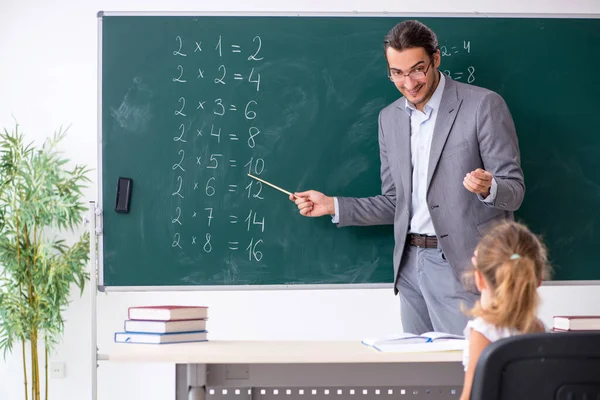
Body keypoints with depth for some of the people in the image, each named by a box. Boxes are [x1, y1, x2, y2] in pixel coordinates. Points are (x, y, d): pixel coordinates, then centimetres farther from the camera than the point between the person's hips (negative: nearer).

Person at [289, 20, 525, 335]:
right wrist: (333, 206, 7)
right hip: (411, 264, 6)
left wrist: (487, 187, -28)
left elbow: (514, 190, -7)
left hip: (463, 265, -6)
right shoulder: (389, 118, 12)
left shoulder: (483, 105, -6)